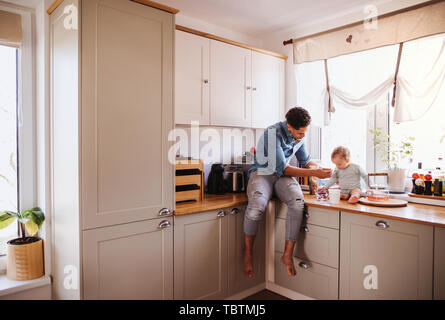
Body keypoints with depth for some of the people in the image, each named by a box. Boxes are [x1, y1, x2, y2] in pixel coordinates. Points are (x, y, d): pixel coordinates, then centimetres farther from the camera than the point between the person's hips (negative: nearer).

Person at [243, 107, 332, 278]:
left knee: (298, 202, -30)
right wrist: (314, 173, -23)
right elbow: (282, 168, -22)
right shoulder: (273, 133, -19)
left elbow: (306, 161, 20)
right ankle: (248, 252, -9)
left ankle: (288, 254, -18)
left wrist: (320, 168, -2)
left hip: (284, 175, 5)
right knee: (256, 207, -36)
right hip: (263, 173, -5)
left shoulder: (299, 136, 5)